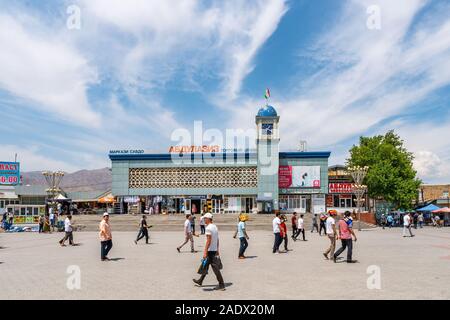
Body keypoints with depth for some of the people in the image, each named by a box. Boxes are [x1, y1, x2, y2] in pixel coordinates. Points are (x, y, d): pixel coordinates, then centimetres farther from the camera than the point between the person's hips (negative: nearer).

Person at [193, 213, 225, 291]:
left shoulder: (208, 228, -17)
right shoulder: (215, 227, 12)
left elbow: (208, 241, -22)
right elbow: (217, 240, 16)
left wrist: (205, 252, -21)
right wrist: (217, 250, 21)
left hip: (210, 250, -10)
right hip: (215, 250, 10)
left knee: (215, 268, -5)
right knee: (205, 266, 19)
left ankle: (221, 285, -1)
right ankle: (200, 281, 31)